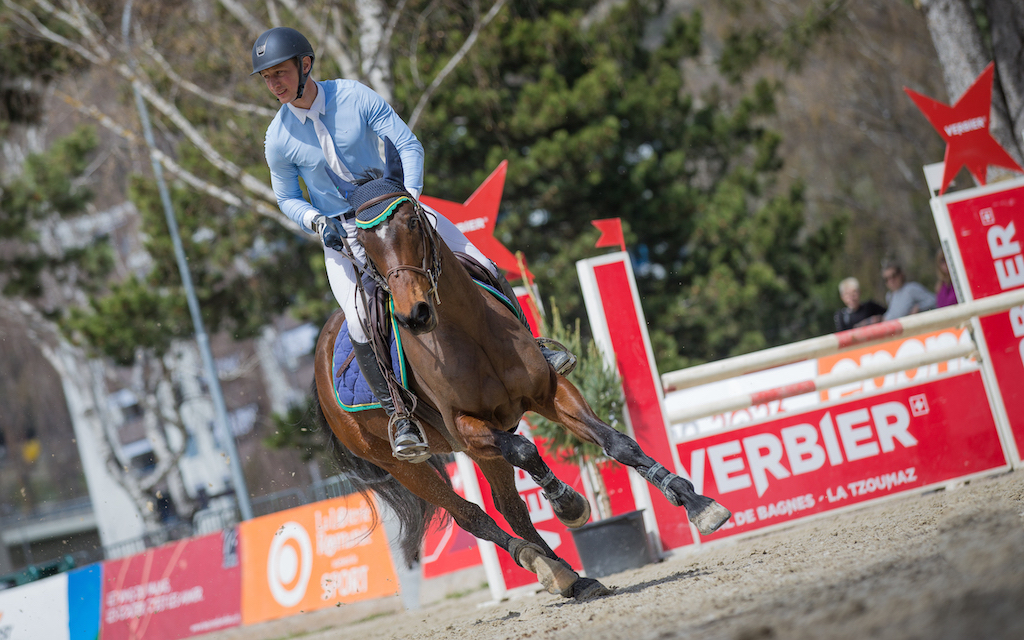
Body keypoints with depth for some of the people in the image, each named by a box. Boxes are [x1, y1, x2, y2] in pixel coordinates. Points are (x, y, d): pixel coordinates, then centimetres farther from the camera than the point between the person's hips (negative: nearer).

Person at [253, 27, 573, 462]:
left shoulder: (356, 97, -13)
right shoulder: (279, 139, -9)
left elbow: (408, 145, -11)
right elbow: (287, 198, 4)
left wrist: (410, 194, -25)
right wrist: (316, 221, -16)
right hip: (340, 233, -1)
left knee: (482, 269, -7)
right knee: (361, 327, -24)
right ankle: (398, 412, -8)